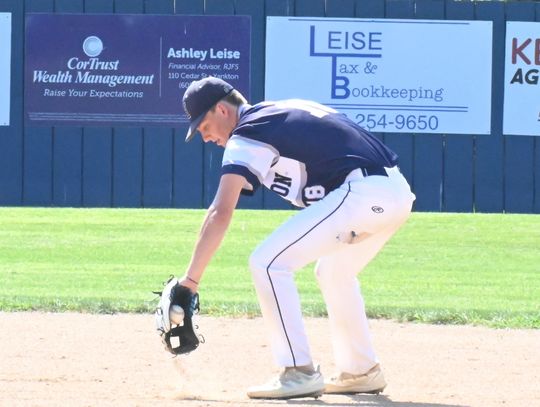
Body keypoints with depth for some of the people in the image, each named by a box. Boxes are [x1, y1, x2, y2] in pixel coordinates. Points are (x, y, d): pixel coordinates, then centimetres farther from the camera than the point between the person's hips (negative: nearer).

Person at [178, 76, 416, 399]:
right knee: (333, 273, 31)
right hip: (399, 192, 10)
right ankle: (362, 372, 35)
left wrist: (190, 281, -15)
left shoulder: (246, 137, -2)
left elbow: (221, 214, -12)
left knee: (268, 263, -5)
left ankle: (300, 373, -6)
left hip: (362, 192, -9)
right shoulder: (289, 110, 24)